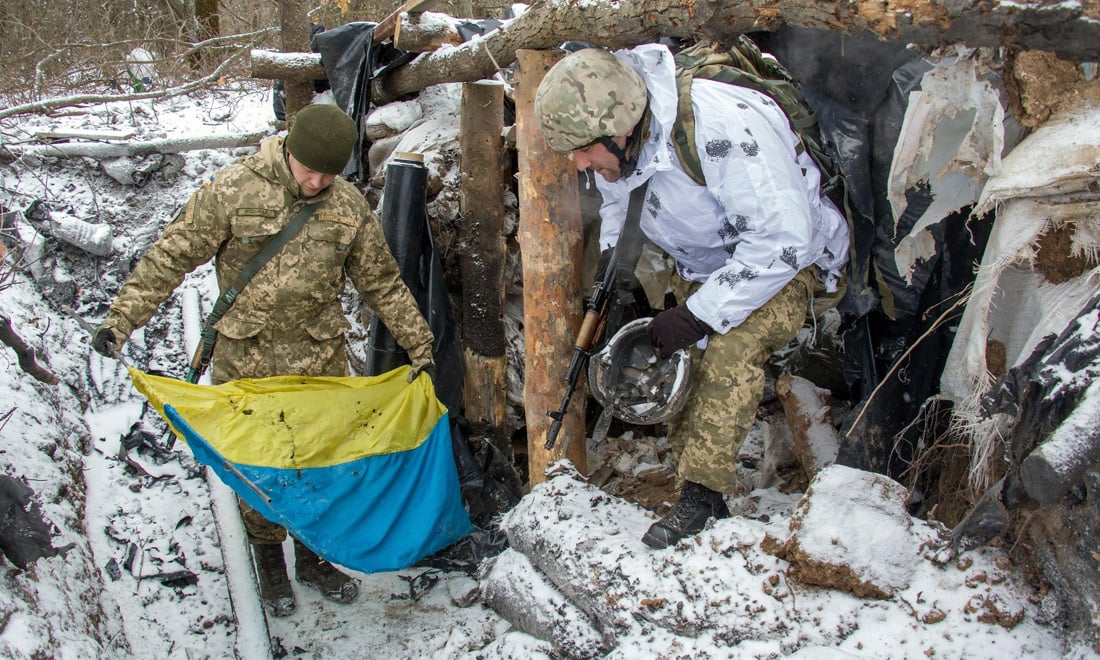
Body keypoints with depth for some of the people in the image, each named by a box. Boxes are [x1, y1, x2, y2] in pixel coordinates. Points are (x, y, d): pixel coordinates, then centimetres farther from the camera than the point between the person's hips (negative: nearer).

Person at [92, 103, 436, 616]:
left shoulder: (349, 207, -1)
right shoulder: (233, 191, -11)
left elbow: (382, 284, 10)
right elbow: (171, 257, -8)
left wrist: (419, 348, 12)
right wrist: (121, 320, -13)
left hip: (321, 360, 3)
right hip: (246, 360, -2)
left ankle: (313, 557, 33)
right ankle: (269, 560, 30)